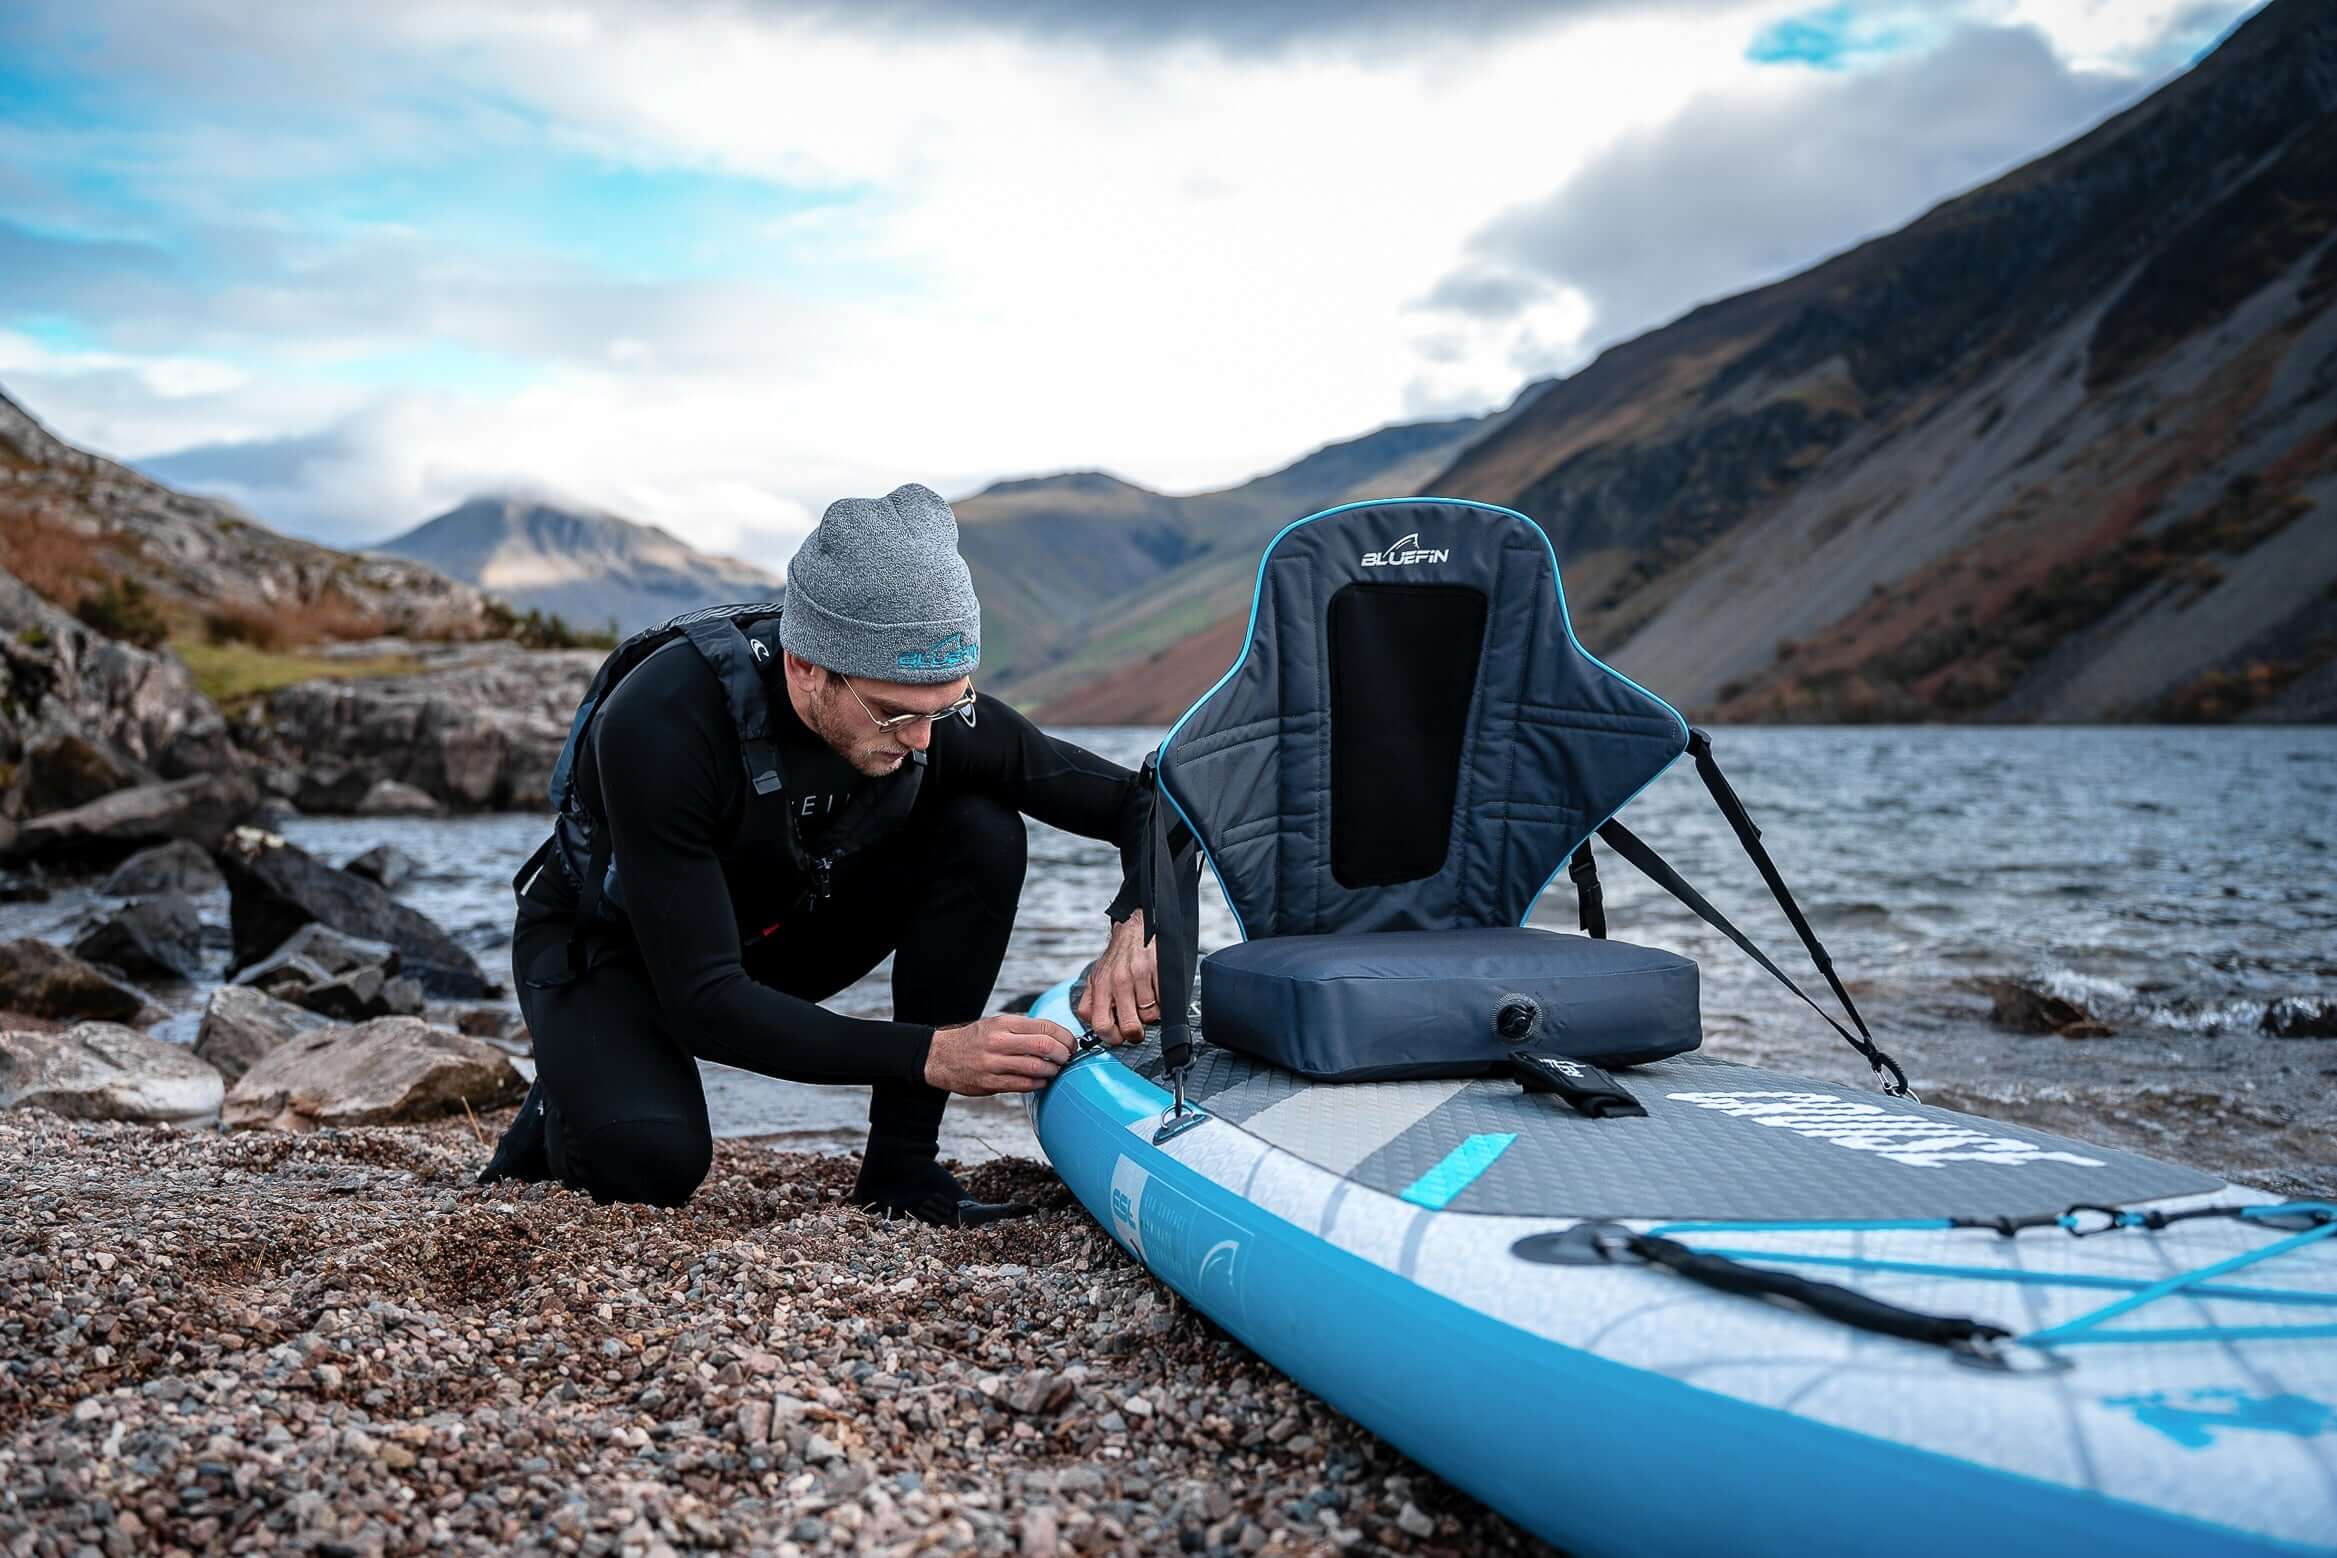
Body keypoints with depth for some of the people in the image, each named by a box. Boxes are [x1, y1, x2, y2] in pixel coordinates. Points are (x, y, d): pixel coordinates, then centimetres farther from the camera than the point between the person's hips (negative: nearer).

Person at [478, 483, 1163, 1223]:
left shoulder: (931, 708, -23)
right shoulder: (663, 724, -37)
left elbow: (1138, 804, -13)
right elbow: (705, 1005, -37)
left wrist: (1136, 927, -35)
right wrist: (931, 1056, -44)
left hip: (772, 931, 5)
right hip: (606, 943, -4)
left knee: (982, 832, -19)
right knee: (650, 1162, -33)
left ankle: (901, 1164, -12)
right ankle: (569, 1109, 6)